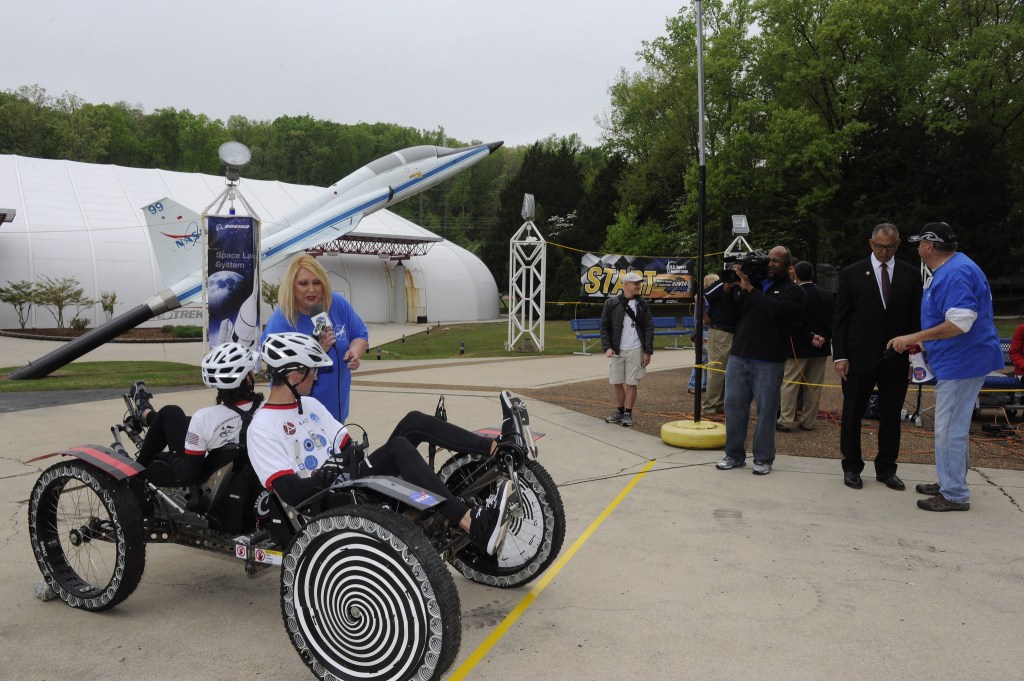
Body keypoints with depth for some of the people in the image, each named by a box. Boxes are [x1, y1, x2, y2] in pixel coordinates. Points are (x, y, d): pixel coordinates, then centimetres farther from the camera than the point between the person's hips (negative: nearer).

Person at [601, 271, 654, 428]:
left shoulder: (642, 304, 4)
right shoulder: (611, 303, 1)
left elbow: (649, 328, 4)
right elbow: (604, 327, 4)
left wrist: (648, 351, -2)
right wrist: (607, 347, -6)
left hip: (635, 350, -1)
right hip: (616, 350, 1)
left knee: (631, 383, 1)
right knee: (616, 382, 7)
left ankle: (628, 414, 11)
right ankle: (619, 411, 22)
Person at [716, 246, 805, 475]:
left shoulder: (793, 291, 0)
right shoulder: (754, 282, 13)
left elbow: (775, 309, -20)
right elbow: (734, 314, 13)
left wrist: (749, 289, -18)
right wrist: (730, 290, -2)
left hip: (768, 362, -4)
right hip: (739, 356, 4)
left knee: (766, 410, 1)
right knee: (734, 406, 7)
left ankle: (763, 458, 11)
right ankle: (735, 455, 17)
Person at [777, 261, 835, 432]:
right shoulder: (828, 295, 5)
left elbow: (793, 322, -18)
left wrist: (810, 338, -11)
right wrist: (823, 338, -3)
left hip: (798, 348, -5)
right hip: (821, 348, 5)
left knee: (790, 384, 2)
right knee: (814, 386, 10)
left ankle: (787, 420, 1)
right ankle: (808, 421, 14)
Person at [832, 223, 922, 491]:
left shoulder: (910, 276, 5)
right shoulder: (852, 274, 0)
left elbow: (916, 318, 7)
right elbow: (839, 318, -1)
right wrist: (839, 356, -8)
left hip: (896, 358, 2)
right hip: (860, 357, -2)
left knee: (891, 416, 8)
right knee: (852, 414, 5)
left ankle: (886, 469, 21)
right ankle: (852, 467, 18)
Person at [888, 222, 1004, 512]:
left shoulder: (955, 273, -20)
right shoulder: (949, 269, 13)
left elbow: (960, 322, -29)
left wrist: (914, 338, -25)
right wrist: (926, 345, 21)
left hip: (961, 362, -11)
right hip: (957, 360, 11)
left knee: (950, 430, -4)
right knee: (954, 427, 19)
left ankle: (955, 495, 4)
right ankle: (951, 483, 30)